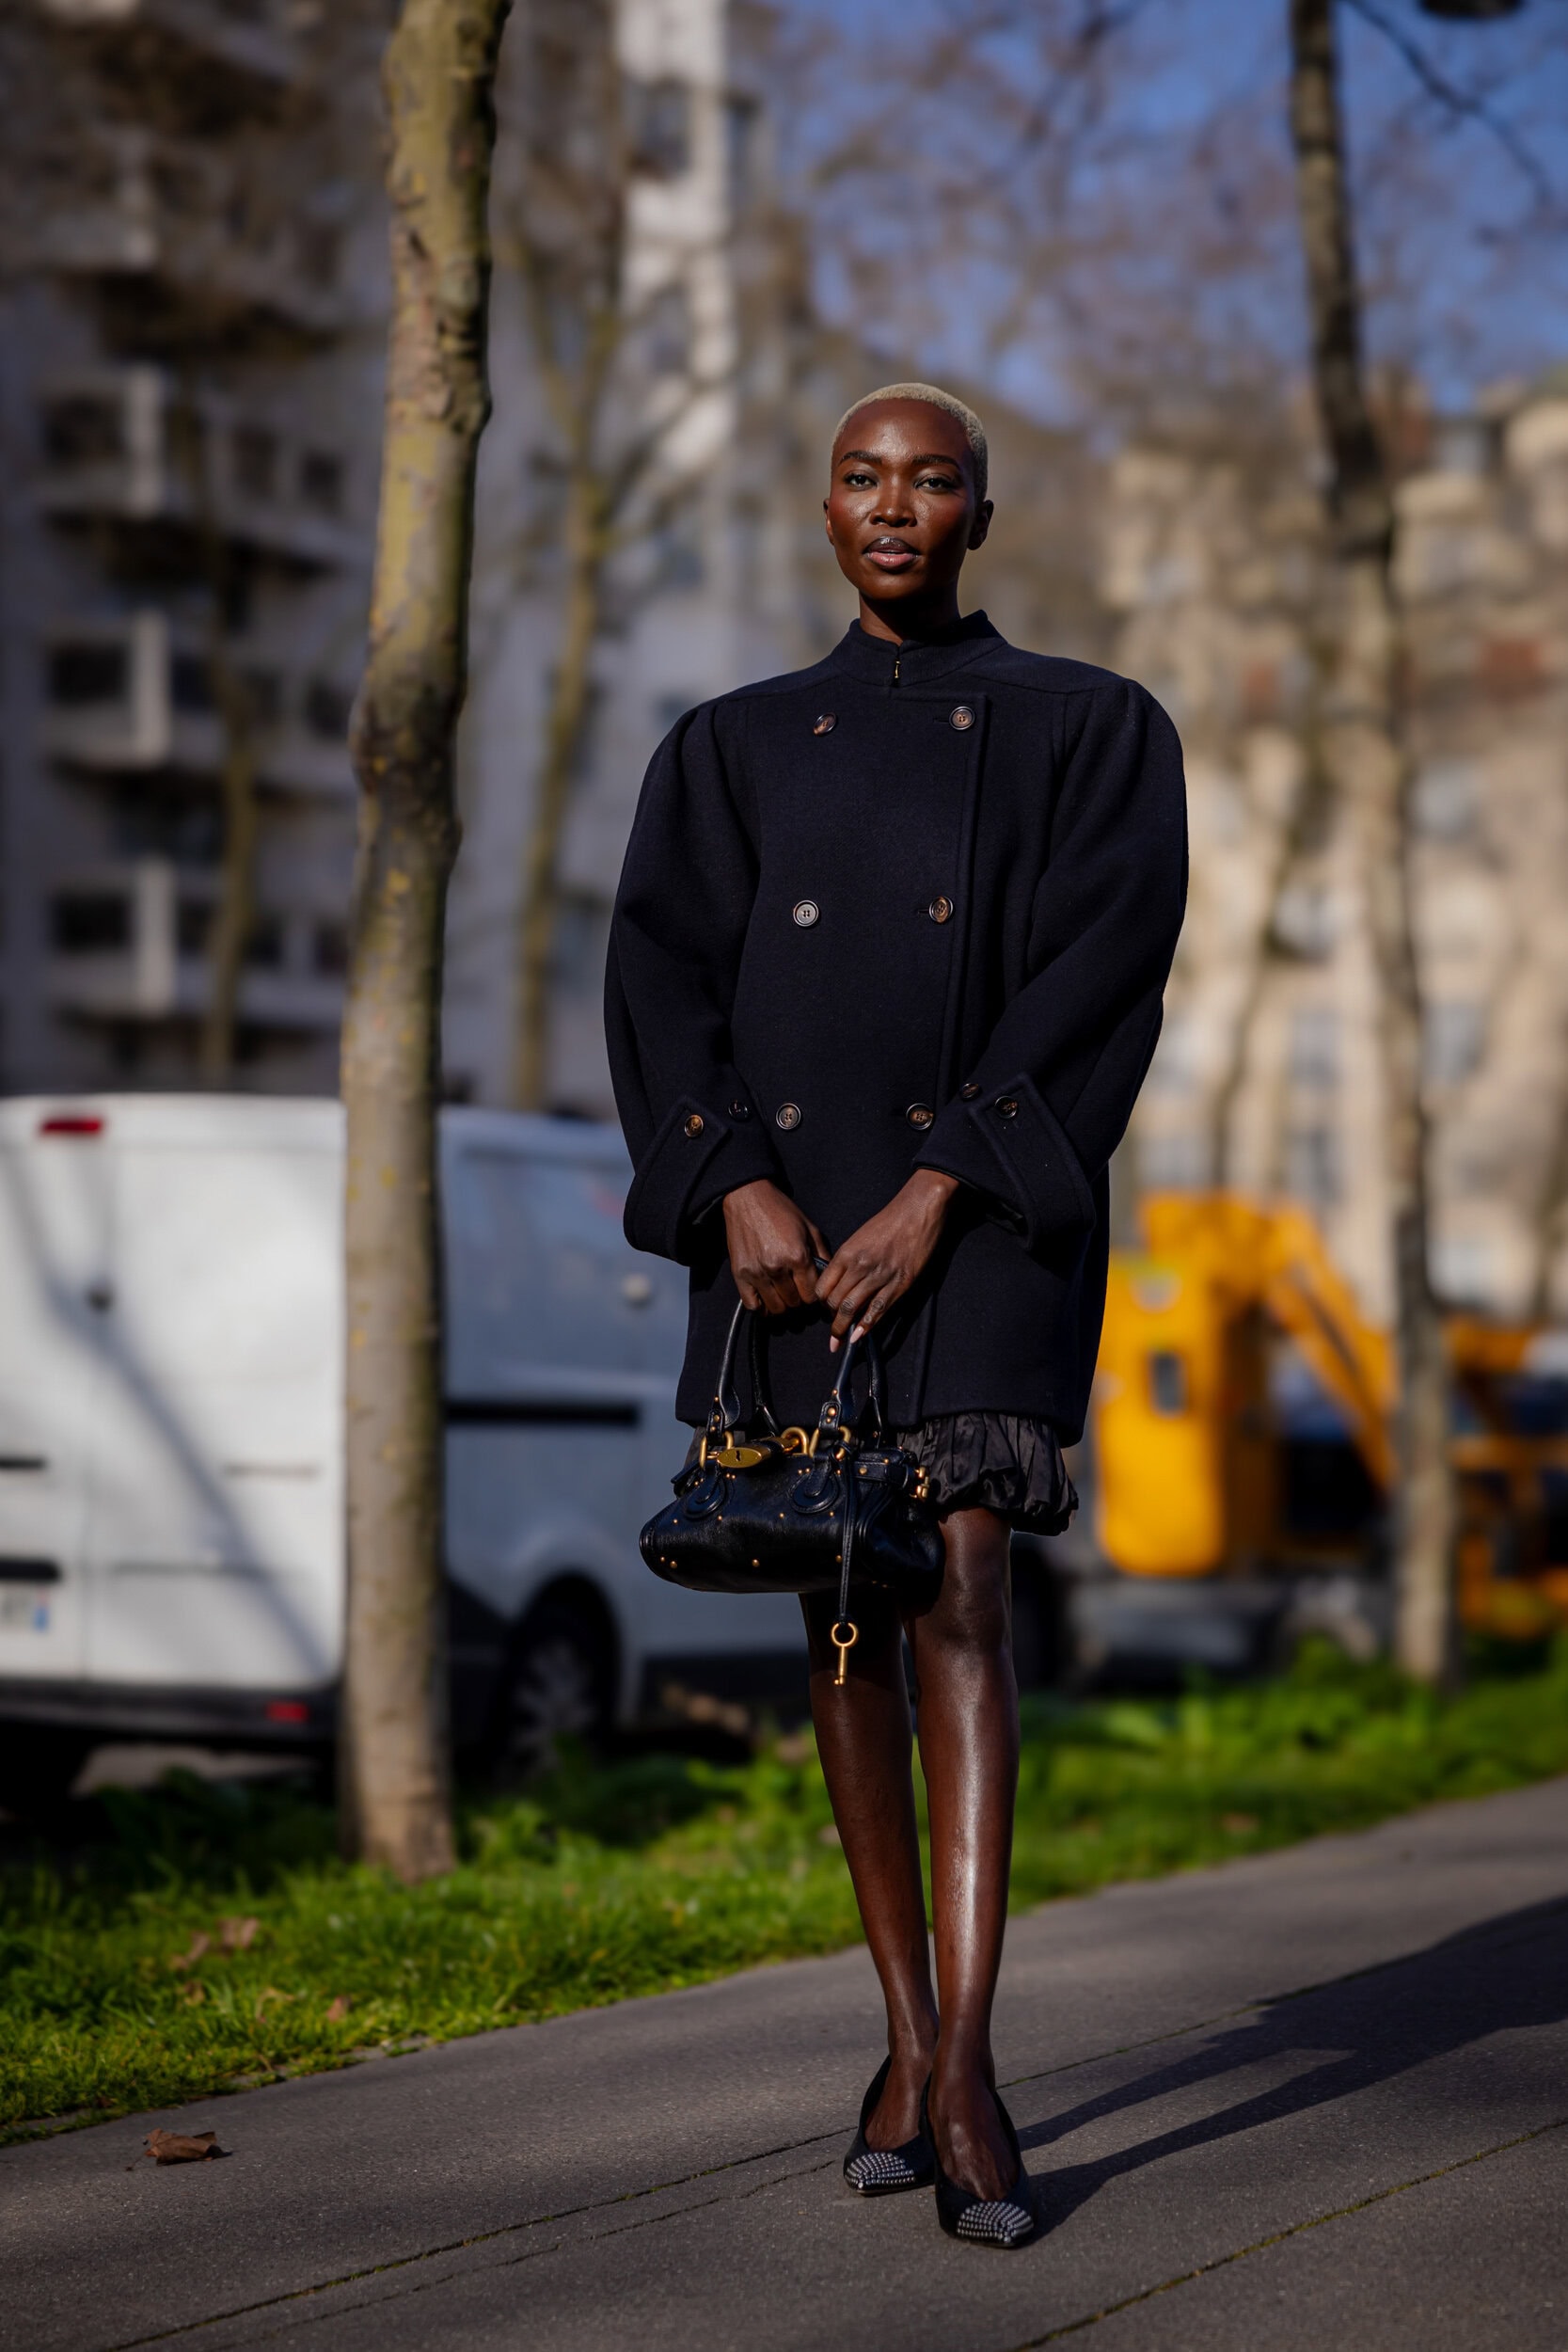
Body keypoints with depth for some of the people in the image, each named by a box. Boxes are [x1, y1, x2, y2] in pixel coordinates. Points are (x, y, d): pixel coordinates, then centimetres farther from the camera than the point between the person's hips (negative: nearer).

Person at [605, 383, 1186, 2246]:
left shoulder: (1088, 730, 6)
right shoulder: (735, 748, 13)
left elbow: (1099, 971, -6)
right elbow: (664, 976, 2)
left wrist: (937, 1194, -16)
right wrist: (736, 1186, -14)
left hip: (988, 1202, -3)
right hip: (788, 1210, 3)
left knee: (959, 1591, -17)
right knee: (843, 1616, 5)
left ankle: (966, 2075, -19)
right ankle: (909, 2036, 17)